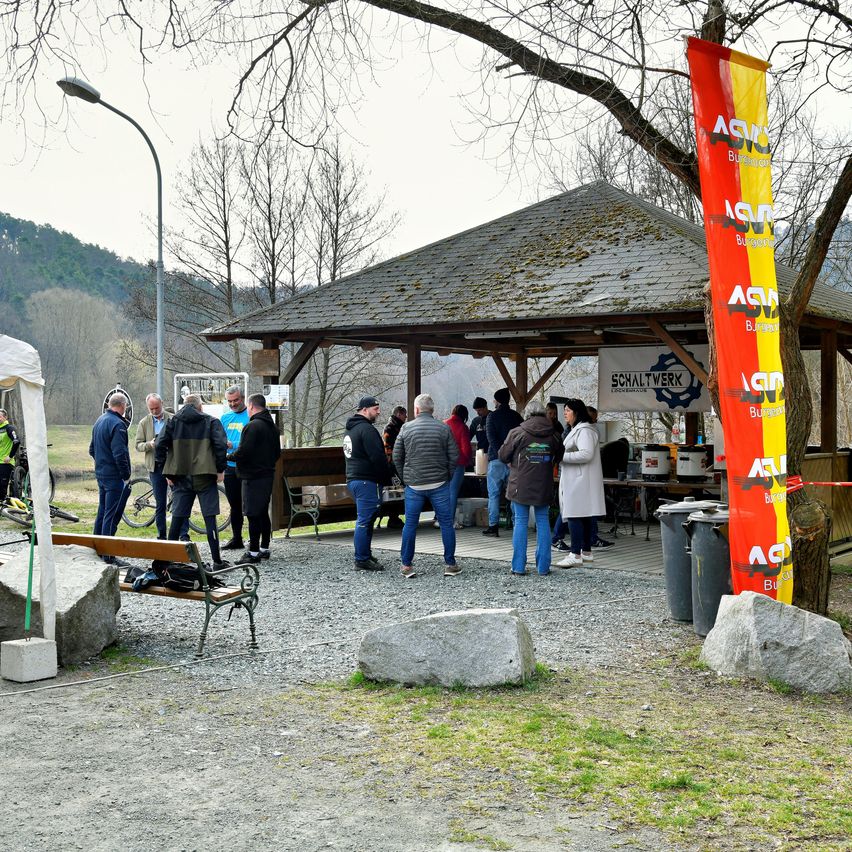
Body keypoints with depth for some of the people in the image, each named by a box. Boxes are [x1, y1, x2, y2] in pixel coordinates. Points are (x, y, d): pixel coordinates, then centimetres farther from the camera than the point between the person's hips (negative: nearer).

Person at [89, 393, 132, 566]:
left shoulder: (99, 421, 13)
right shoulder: (117, 424, -17)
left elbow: (92, 449, 20)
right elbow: (120, 453, -22)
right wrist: (126, 476, -16)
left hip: (100, 473, 9)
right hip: (115, 477, -9)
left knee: (103, 511, 19)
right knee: (112, 515, -7)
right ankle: (108, 555, -6)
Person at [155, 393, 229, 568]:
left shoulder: (173, 421, 9)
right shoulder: (211, 422, 2)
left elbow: (159, 446, 1)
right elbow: (221, 444, -10)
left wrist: (165, 472, 5)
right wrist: (220, 469, -3)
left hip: (180, 477, 3)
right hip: (205, 476, -2)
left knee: (177, 518, 7)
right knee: (210, 518, -1)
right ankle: (217, 560, 0)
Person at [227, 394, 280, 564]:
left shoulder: (253, 426, -16)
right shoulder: (272, 426, 14)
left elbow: (243, 452, -21)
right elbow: (277, 452, 20)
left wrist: (229, 456, -3)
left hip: (253, 477, -9)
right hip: (268, 474, 9)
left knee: (253, 515, -6)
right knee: (263, 513, 15)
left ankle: (253, 552, -5)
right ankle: (264, 548, 22)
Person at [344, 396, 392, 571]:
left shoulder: (350, 430, 19)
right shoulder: (367, 429, -14)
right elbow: (378, 457, -20)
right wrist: (387, 479, -10)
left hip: (352, 479, 10)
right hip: (367, 481, -10)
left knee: (363, 521, 17)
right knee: (365, 521, -7)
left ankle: (364, 557, 22)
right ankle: (362, 560, -6)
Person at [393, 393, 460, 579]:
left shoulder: (406, 428, 0)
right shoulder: (444, 428, -1)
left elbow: (396, 457, 3)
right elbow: (454, 456, -1)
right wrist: (448, 476, 11)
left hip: (413, 485, 1)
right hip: (439, 485, -1)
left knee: (410, 525, 8)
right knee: (446, 524, 6)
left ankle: (406, 565, 10)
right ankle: (450, 565, 8)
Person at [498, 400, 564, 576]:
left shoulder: (517, 433, -8)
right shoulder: (552, 435, 1)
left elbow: (503, 456, -2)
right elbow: (559, 457, 13)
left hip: (520, 486, -2)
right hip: (544, 488, 2)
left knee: (520, 522, 5)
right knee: (543, 522, 9)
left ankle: (519, 566, 5)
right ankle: (543, 567, 10)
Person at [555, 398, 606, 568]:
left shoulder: (584, 431, -13)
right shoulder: (577, 430, 22)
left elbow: (586, 454, -24)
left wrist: (562, 456, -21)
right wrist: (561, 455, 15)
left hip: (580, 482, -11)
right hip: (575, 481, 11)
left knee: (574, 516, -13)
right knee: (584, 517, 13)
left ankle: (576, 555, -14)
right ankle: (586, 552, 18)